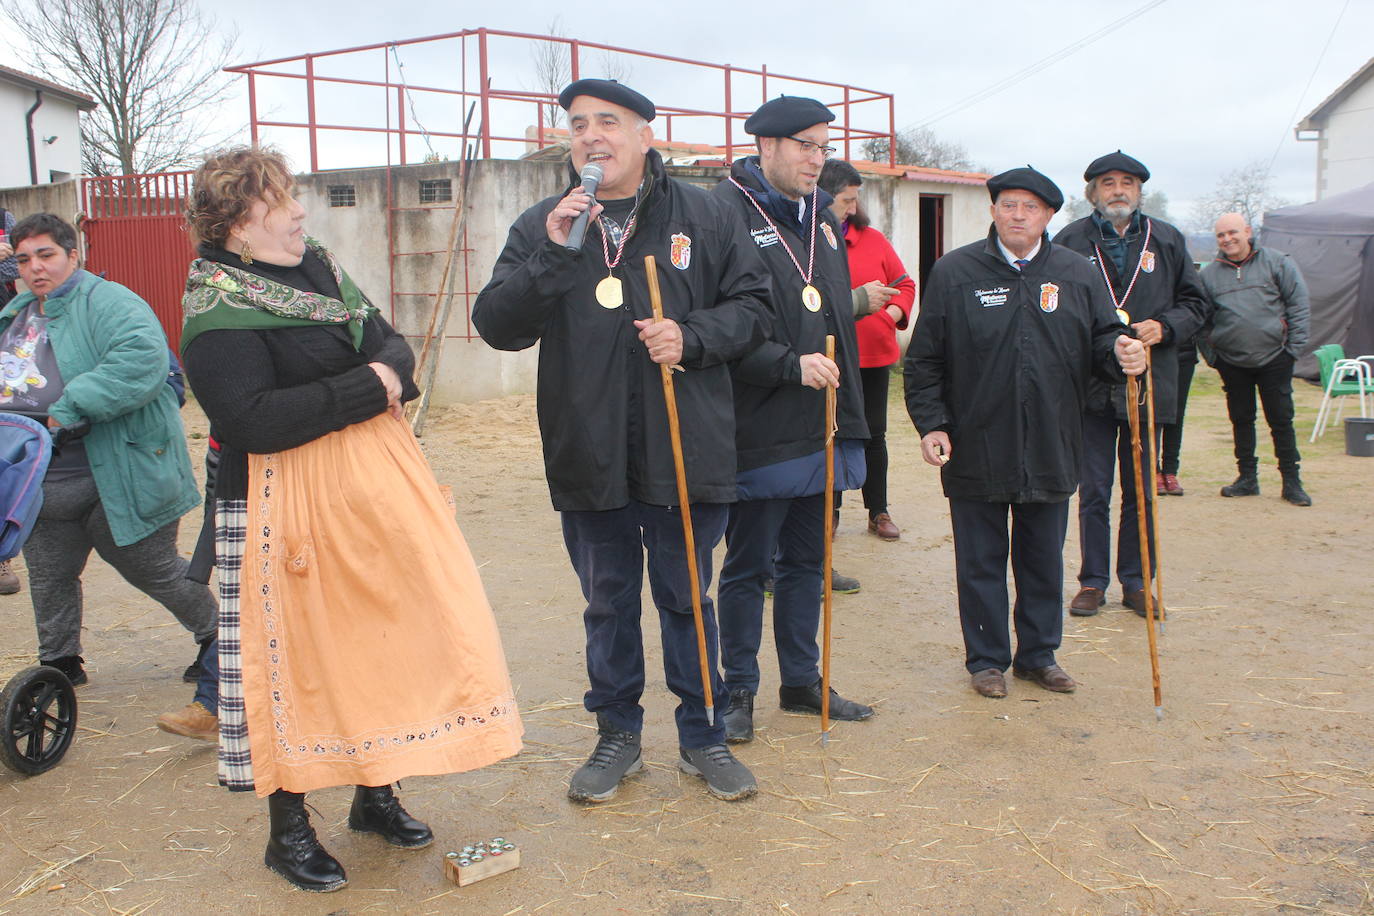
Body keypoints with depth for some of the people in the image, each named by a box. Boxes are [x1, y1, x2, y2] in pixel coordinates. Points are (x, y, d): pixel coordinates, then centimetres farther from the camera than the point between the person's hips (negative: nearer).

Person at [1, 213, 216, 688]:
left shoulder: (106, 301, -14)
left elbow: (142, 357, -33)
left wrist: (73, 407, -33)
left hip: (116, 478, -7)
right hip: (38, 485, 8)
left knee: (155, 571, 6)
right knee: (49, 579, 18)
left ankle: (215, 636, 29)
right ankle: (59, 663, 37)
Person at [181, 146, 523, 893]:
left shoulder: (318, 267, 11)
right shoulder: (216, 315, -13)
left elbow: (390, 342, 13)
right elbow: (257, 419, -25)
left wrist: (389, 368, -12)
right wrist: (366, 389, -19)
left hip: (374, 482, 8)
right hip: (292, 507, -7)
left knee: (383, 638, 13)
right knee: (301, 656, 2)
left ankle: (376, 794, 31)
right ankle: (288, 831, 20)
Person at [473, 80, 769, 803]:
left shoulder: (701, 216, 2)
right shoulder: (539, 227, 3)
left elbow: (751, 303, 5)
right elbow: (496, 326, -7)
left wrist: (693, 336, -13)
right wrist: (553, 254, -19)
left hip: (685, 452, -1)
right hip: (589, 458, 1)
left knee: (685, 599, 12)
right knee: (608, 603, 15)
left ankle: (703, 737, 29)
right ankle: (617, 736, 33)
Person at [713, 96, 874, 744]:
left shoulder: (821, 215, 15)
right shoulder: (727, 212, -11)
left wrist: (847, 415, 18)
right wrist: (790, 364, -25)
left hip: (821, 429, 8)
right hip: (761, 430, -7)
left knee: (806, 560, 16)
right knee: (748, 567, 5)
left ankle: (802, 680, 30)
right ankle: (738, 691, 19)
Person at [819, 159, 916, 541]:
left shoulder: (872, 239, 6)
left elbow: (904, 284, 13)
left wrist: (893, 313, -6)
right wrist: (856, 302, -22)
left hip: (873, 354, 4)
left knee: (874, 435, 12)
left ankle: (879, 512, 24)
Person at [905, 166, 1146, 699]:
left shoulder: (1077, 275, 6)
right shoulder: (954, 273, -1)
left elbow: (1102, 340, 9)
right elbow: (925, 360, -1)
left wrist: (1121, 353, -14)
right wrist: (930, 424, -7)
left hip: (1051, 450, 3)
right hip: (975, 450, -2)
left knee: (1044, 561, 14)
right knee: (981, 562, 8)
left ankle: (1039, 654, 29)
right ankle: (987, 659, 22)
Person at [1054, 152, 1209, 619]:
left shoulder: (1167, 241, 8)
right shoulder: (1071, 241, 1)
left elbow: (1195, 303, 12)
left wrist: (1164, 327, -8)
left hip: (1147, 383, 2)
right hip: (1090, 386, -2)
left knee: (1141, 492, 10)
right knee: (1093, 492, 6)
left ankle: (1136, 581, 21)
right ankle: (1093, 581, 17)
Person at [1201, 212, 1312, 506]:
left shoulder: (1277, 262, -1)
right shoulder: (1209, 275, 6)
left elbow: (1299, 305, 1)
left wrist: (1295, 347, -4)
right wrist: (1211, 353, 6)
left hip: (1274, 358, -2)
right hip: (1232, 362, 3)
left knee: (1281, 420, 1)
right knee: (1241, 420, 10)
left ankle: (1291, 481, 10)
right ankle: (1247, 478, 21)